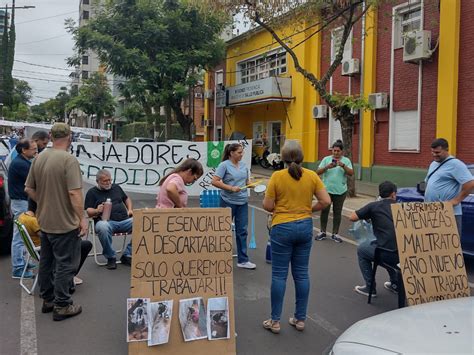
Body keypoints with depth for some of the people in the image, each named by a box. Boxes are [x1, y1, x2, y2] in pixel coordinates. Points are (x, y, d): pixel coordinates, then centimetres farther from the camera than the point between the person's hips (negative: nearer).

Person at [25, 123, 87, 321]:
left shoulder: (39, 158, 3)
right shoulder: (69, 160, -19)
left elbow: (29, 189, 8)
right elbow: (74, 193, -23)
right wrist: (82, 218, -15)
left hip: (44, 221, 8)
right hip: (65, 223, -7)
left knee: (46, 261, 18)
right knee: (65, 264, 4)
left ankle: (47, 300, 32)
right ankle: (62, 306, 11)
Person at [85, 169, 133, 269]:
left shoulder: (116, 187, 24)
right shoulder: (92, 192, 12)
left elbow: (127, 199, 36)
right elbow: (88, 211, 4)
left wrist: (129, 209, 16)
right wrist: (97, 210, -18)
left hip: (124, 220, 4)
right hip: (107, 221, -4)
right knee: (102, 227, -42)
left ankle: (127, 255, -13)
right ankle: (111, 257, -20)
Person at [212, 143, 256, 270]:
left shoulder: (243, 165, 9)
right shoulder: (224, 165, -9)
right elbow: (215, 182, -16)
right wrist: (231, 188, -22)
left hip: (242, 202, 5)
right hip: (228, 202, -5)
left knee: (242, 231, 6)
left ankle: (243, 260, 12)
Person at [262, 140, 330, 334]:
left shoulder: (277, 176, -11)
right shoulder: (312, 176, -2)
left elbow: (267, 205, -9)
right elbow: (326, 201, -3)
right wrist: (309, 209, 11)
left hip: (282, 228, -3)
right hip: (305, 227, 4)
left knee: (279, 274, 5)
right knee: (301, 274, 12)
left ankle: (275, 321, 12)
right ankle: (300, 319, 21)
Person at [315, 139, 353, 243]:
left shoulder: (346, 161, 3)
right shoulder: (326, 159, 2)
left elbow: (351, 173, -7)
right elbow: (318, 172, -2)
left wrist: (343, 166, -21)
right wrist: (327, 167, -19)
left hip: (340, 191, 0)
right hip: (326, 190, 0)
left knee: (337, 212, 7)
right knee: (324, 211, 5)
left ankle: (335, 233, 15)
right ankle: (322, 232, 17)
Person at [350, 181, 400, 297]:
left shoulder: (374, 206, 2)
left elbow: (352, 217, 7)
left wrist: (367, 216, 26)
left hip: (387, 254, -5)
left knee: (361, 249, 26)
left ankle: (370, 287, 24)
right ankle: (395, 284, 39)